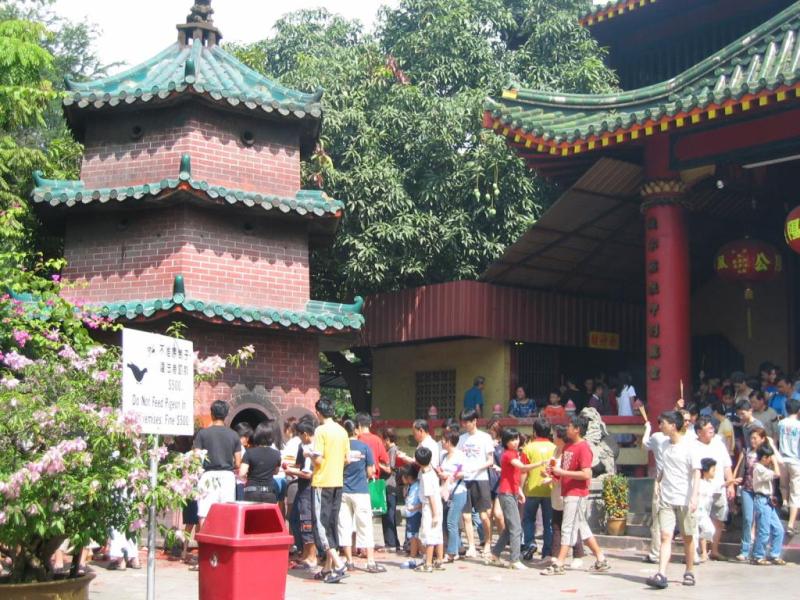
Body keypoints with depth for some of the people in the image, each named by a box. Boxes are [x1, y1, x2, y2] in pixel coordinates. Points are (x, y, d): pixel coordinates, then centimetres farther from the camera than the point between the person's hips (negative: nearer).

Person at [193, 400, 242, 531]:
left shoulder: (203, 433, -3)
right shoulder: (233, 435, 3)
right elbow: (237, 464, 3)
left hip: (209, 476, -2)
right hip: (227, 476, 2)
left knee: (204, 515, 0)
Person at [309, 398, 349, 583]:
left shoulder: (321, 431, -13)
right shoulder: (342, 431, 7)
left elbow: (318, 459, -18)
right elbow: (347, 458, 11)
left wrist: (309, 454, 2)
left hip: (322, 482, -7)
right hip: (337, 482, 7)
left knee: (321, 525, -3)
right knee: (332, 524, 12)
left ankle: (338, 564, -14)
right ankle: (328, 567, 16)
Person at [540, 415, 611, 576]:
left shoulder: (583, 448, -15)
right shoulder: (568, 447, 13)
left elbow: (586, 474, -22)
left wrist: (562, 472, -21)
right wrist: (554, 472, 0)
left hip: (577, 494, -9)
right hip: (569, 493, 9)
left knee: (568, 528, -6)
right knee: (582, 527, 14)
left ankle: (559, 565, -4)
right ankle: (601, 560, 22)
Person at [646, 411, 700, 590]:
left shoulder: (688, 447, -7)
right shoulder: (664, 446, 9)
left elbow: (696, 474, -11)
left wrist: (694, 497, -19)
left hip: (684, 500, -4)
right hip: (666, 499, 4)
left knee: (687, 537, 9)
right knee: (665, 536, -7)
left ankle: (689, 573, 24)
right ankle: (661, 575, -16)